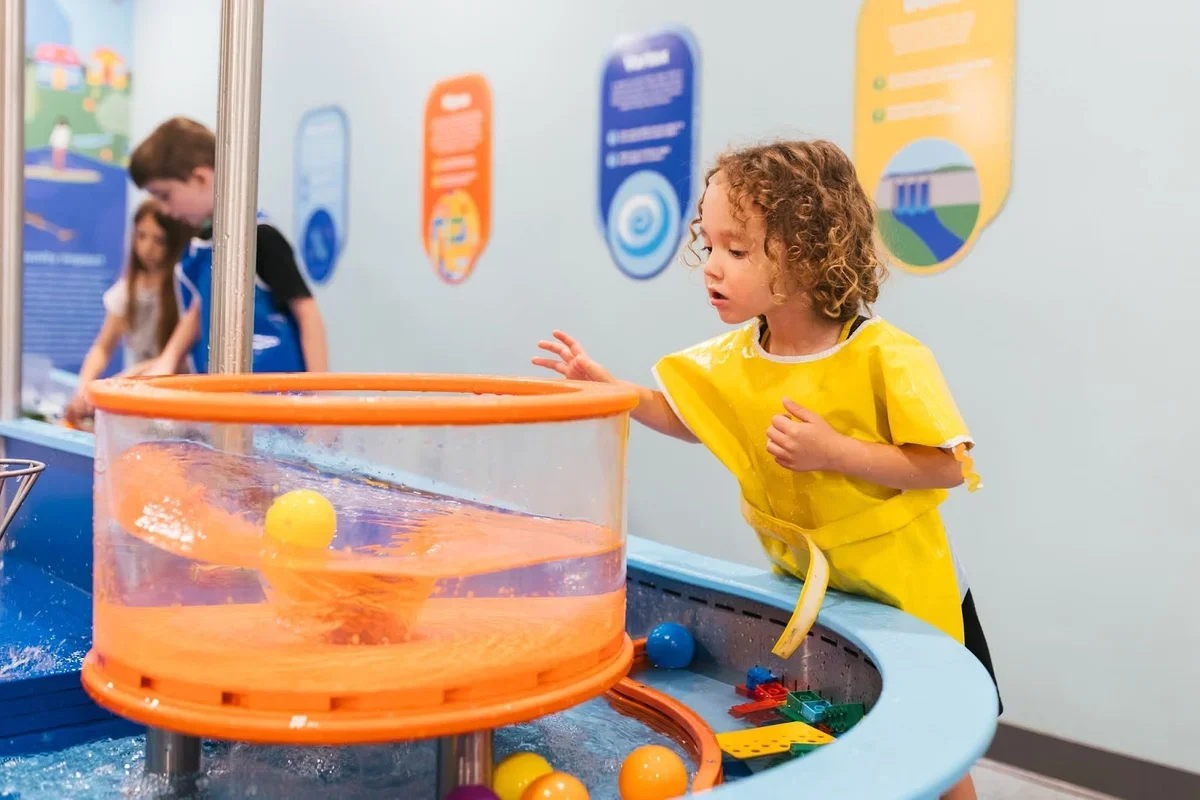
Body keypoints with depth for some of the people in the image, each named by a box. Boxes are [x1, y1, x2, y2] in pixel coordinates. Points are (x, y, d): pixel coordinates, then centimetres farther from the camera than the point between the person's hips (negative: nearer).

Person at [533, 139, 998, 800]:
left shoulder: (885, 357, -24)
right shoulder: (732, 359, -6)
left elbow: (948, 467, -24)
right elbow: (684, 418, 10)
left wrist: (835, 452, -32)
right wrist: (604, 386, -4)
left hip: (904, 595, -4)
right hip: (803, 593, 5)